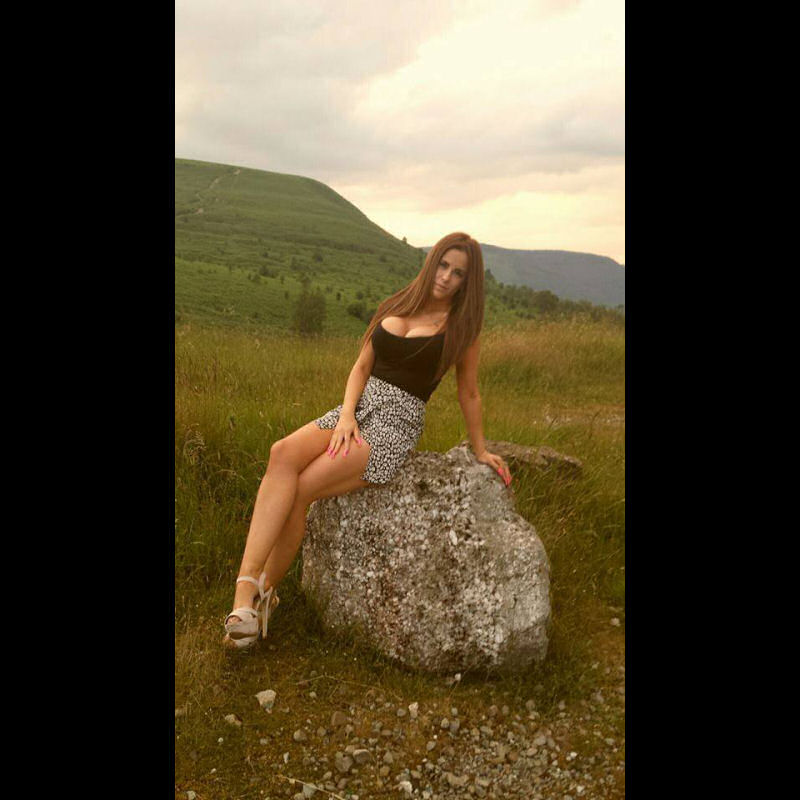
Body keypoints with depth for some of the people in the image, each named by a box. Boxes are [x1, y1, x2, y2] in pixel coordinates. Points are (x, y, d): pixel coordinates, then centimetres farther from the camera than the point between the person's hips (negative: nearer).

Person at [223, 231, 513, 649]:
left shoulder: (460, 325, 5)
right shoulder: (394, 308, 15)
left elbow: (468, 391, 13)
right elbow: (362, 367, 12)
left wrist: (480, 450, 19)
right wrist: (346, 414, -5)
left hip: (396, 423, -4)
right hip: (357, 406, 4)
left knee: (298, 490, -24)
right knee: (283, 454, -27)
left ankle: (264, 592, -8)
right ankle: (246, 588, -30)